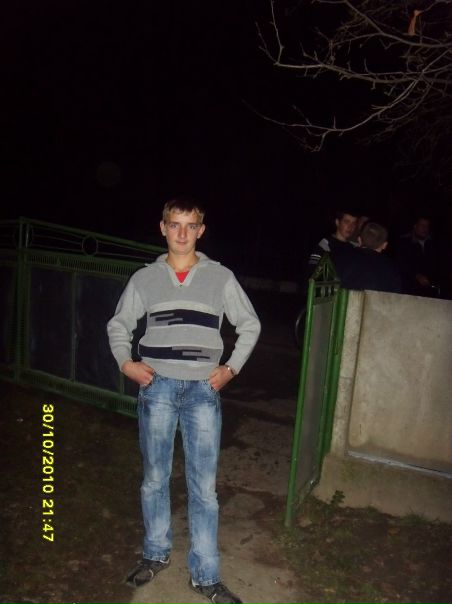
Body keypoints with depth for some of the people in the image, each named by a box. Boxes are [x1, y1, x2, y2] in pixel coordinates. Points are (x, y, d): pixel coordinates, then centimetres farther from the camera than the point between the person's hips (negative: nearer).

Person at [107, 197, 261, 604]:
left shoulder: (221, 277, 2)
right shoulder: (145, 278, 5)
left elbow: (250, 325, 9)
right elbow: (119, 324, 16)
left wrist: (231, 368, 1)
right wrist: (126, 362, 1)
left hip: (203, 390, -1)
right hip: (157, 387, 1)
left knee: (204, 486, 4)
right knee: (154, 478, 13)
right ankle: (156, 554, 34)